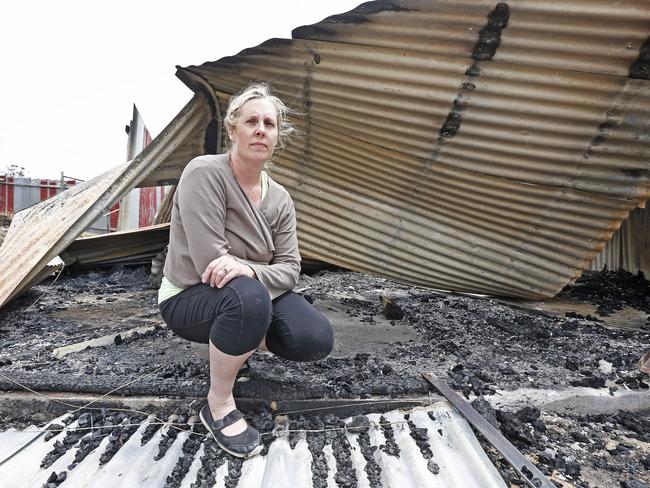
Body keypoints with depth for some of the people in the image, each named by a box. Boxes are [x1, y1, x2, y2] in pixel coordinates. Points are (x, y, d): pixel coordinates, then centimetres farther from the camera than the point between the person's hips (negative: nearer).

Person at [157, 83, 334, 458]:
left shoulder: (280, 199, -3)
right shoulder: (205, 173, -21)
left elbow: (289, 270, -8)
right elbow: (210, 263, -27)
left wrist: (248, 270, -29)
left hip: (251, 294, 5)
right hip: (189, 297, -5)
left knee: (317, 340, -15)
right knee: (248, 296, -40)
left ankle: (245, 341, 15)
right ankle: (219, 406, -14)